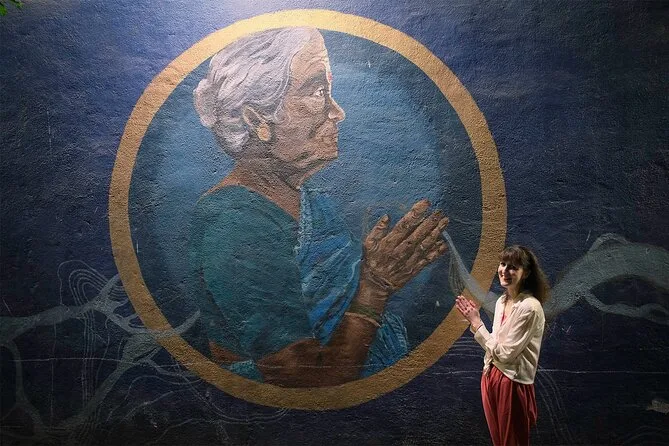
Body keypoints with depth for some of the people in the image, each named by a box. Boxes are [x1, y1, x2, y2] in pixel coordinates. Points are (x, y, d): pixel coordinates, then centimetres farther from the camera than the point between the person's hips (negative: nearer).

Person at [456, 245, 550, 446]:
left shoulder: (529, 307, -20)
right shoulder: (502, 301, 6)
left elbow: (506, 353, -20)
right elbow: (495, 344, 8)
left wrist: (477, 324, -15)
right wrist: (474, 320, -2)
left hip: (512, 383, -8)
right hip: (491, 377, 8)